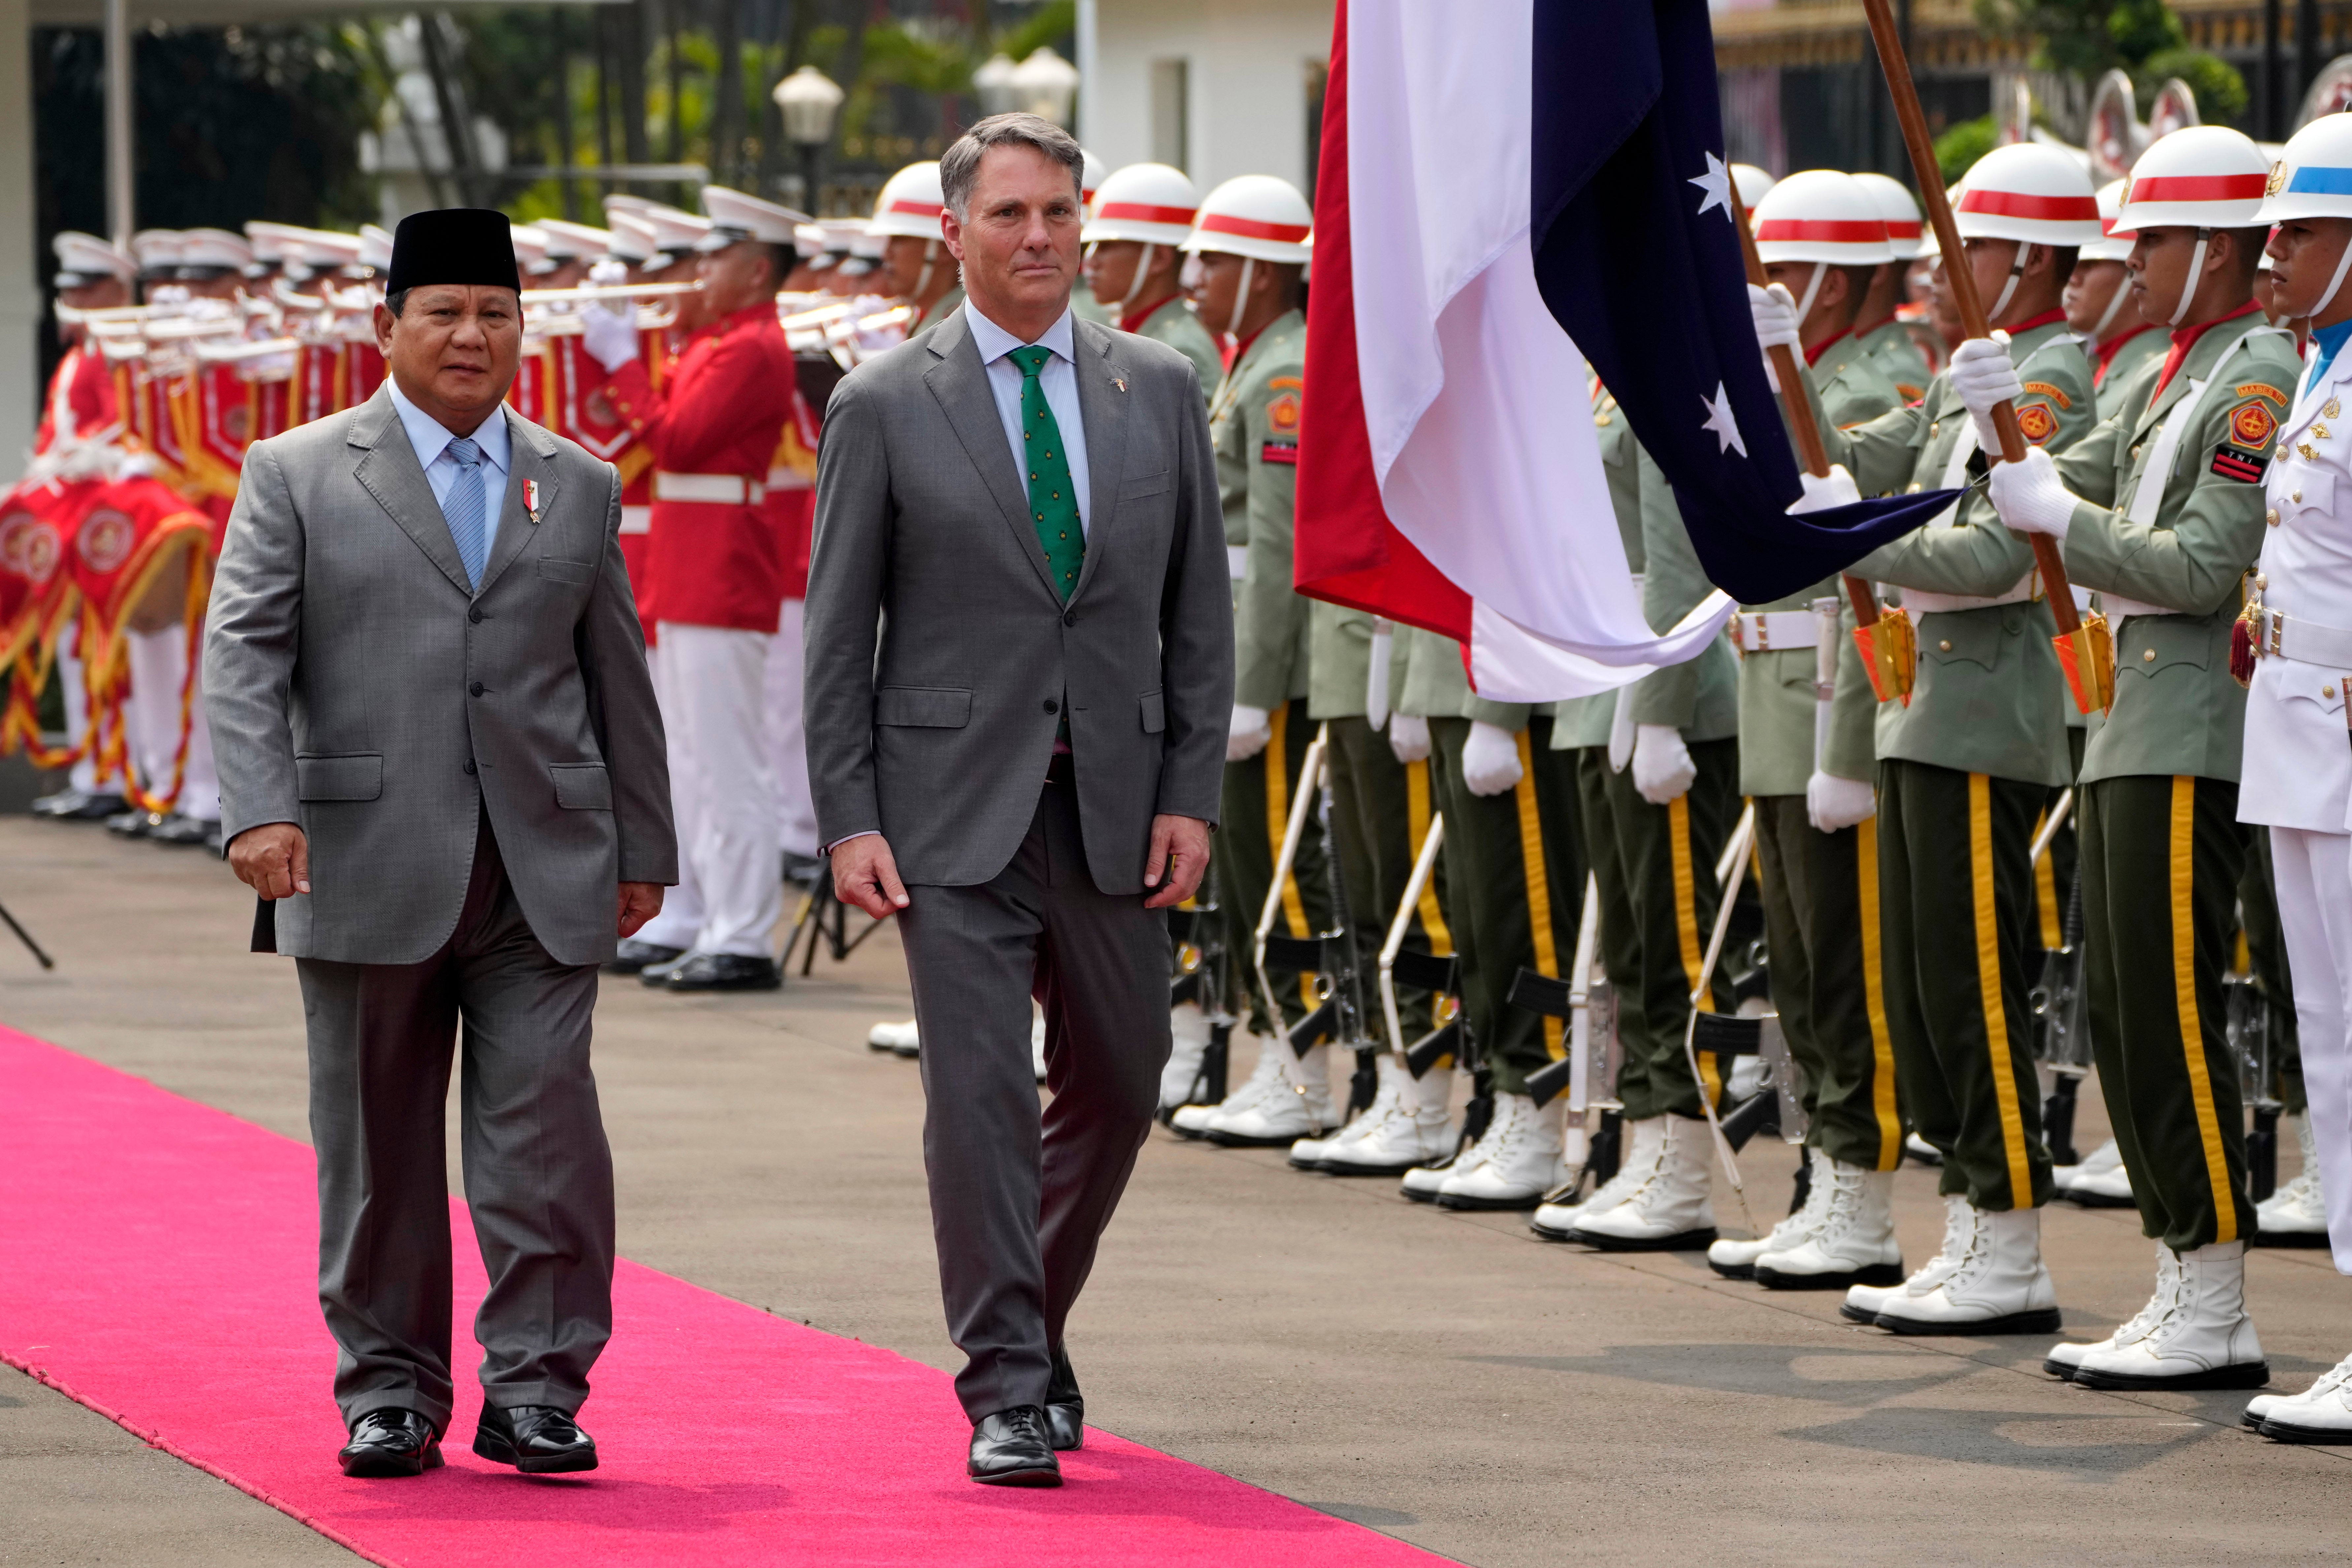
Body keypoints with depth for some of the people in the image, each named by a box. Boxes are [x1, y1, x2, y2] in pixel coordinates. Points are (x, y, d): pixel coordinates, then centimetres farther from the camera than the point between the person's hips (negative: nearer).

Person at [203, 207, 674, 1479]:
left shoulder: (578, 488, 15)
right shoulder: (295, 477, 6)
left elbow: (616, 676, 18)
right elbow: (243, 654, -3)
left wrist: (644, 847, 16)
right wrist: (260, 809, -17)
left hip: (543, 875, 1)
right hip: (367, 871, -1)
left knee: (545, 1131, -7)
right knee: (377, 1144, 4)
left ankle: (534, 1388, 0)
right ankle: (389, 1393, 14)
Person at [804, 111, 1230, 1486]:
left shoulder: (1161, 390, 7)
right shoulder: (885, 407, -1)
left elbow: (1199, 609, 8)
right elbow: (839, 635, 0)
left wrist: (1192, 793, 0)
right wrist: (848, 819, -7)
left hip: (1114, 803, 3)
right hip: (956, 804, -3)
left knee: (1120, 1086, 11)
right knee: (981, 1090, -8)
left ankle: (1038, 1327, 33)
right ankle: (1008, 1394, -4)